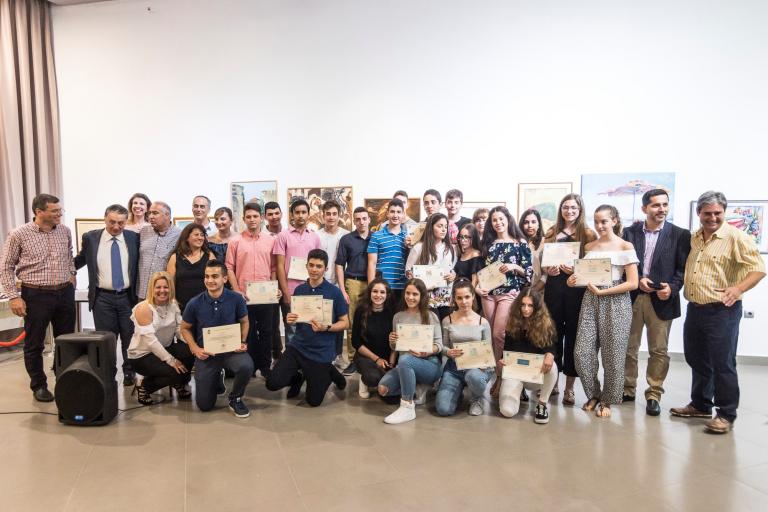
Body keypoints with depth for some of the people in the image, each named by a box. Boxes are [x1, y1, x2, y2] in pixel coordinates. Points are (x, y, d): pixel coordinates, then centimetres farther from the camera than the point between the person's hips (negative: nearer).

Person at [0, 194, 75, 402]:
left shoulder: (65, 231, 3)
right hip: (36, 295, -4)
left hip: (65, 293, 4)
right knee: (34, 344, 7)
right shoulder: (19, 235, -9)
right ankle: (39, 386, 22)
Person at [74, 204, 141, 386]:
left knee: (130, 338, 8)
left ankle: (129, 372, 25)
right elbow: (80, 260, 15)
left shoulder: (134, 238, -1)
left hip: (128, 297, 0)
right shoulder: (90, 237, -1)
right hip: (103, 298, 0)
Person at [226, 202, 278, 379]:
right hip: (243, 295, -1)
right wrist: (236, 290, -8)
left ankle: (265, 366, 19)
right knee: (247, 332, 9)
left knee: (266, 331, 7)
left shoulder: (270, 241, 5)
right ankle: (250, 366, 22)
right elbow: (229, 267, 0)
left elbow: (274, 268, 8)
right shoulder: (235, 241, 1)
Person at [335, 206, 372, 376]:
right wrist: (342, 290, -3)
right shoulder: (346, 239, 5)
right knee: (352, 324, 2)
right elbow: (339, 265, 4)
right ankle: (353, 360, 9)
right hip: (353, 283, -1)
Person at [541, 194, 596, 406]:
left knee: (573, 335, 2)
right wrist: (547, 270, -7)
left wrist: (576, 269, -15)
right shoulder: (551, 233, 12)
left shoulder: (588, 234, 4)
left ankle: (569, 387, 12)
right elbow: (542, 263, 13)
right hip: (554, 287, 2)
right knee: (553, 334, 5)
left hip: (577, 290, -2)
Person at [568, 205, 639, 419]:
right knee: (582, 353, -2)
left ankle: (607, 400, 20)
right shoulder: (589, 247, 11)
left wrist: (602, 291, -14)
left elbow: (632, 283, -8)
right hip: (591, 301, 4)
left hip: (615, 303, -4)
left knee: (612, 355, 3)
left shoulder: (625, 246, -3)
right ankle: (593, 394, 20)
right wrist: (573, 280, -4)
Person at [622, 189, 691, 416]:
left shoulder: (680, 235, 1)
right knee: (628, 347, 9)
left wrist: (672, 287, -17)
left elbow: (683, 268, -1)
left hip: (661, 299, -1)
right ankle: (627, 389, 22)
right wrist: (637, 280, -11)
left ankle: (654, 395, 17)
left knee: (658, 350, 5)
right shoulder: (630, 232, 4)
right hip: (632, 297, 2)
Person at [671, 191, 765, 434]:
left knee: (722, 364, 0)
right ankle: (700, 405, 31)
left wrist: (738, 289, -25)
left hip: (722, 311, -6)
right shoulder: (693, 238, 11)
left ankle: (726, 415, 14)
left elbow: (758, 268, -11)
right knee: (696, 360, 16)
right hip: (694, 309, 7)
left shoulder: (735, 237, -8)